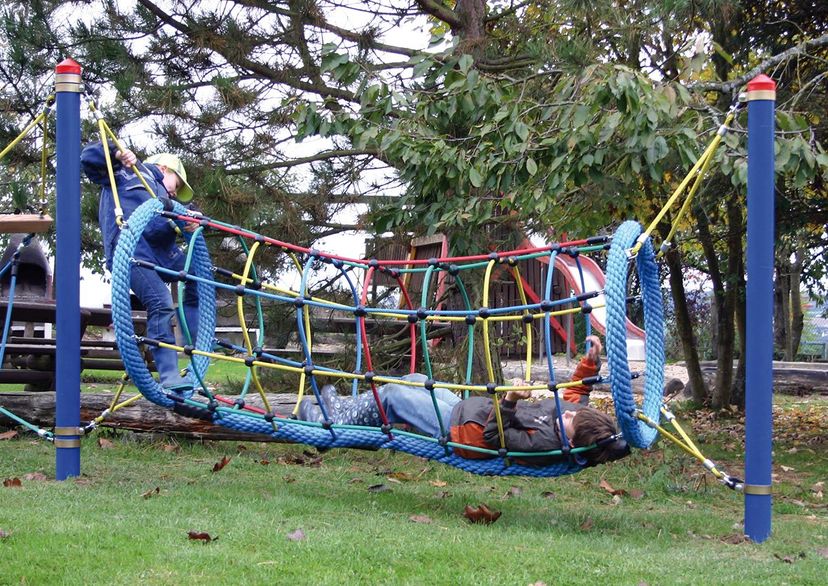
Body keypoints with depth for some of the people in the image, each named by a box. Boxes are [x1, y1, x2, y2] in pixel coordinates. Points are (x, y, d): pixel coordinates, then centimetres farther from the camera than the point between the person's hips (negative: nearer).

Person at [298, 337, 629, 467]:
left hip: (457, 428, -9)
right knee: (413, 381, 22)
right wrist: (590, 363, -6)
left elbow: (493, 435, -32)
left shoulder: (544, 444, -38)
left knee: (390, 394, 1)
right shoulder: (574, 415, -16)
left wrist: (509, 401, -46)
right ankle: (345, 409, 41)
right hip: (469, 407, 9)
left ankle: (334, 424, 25)